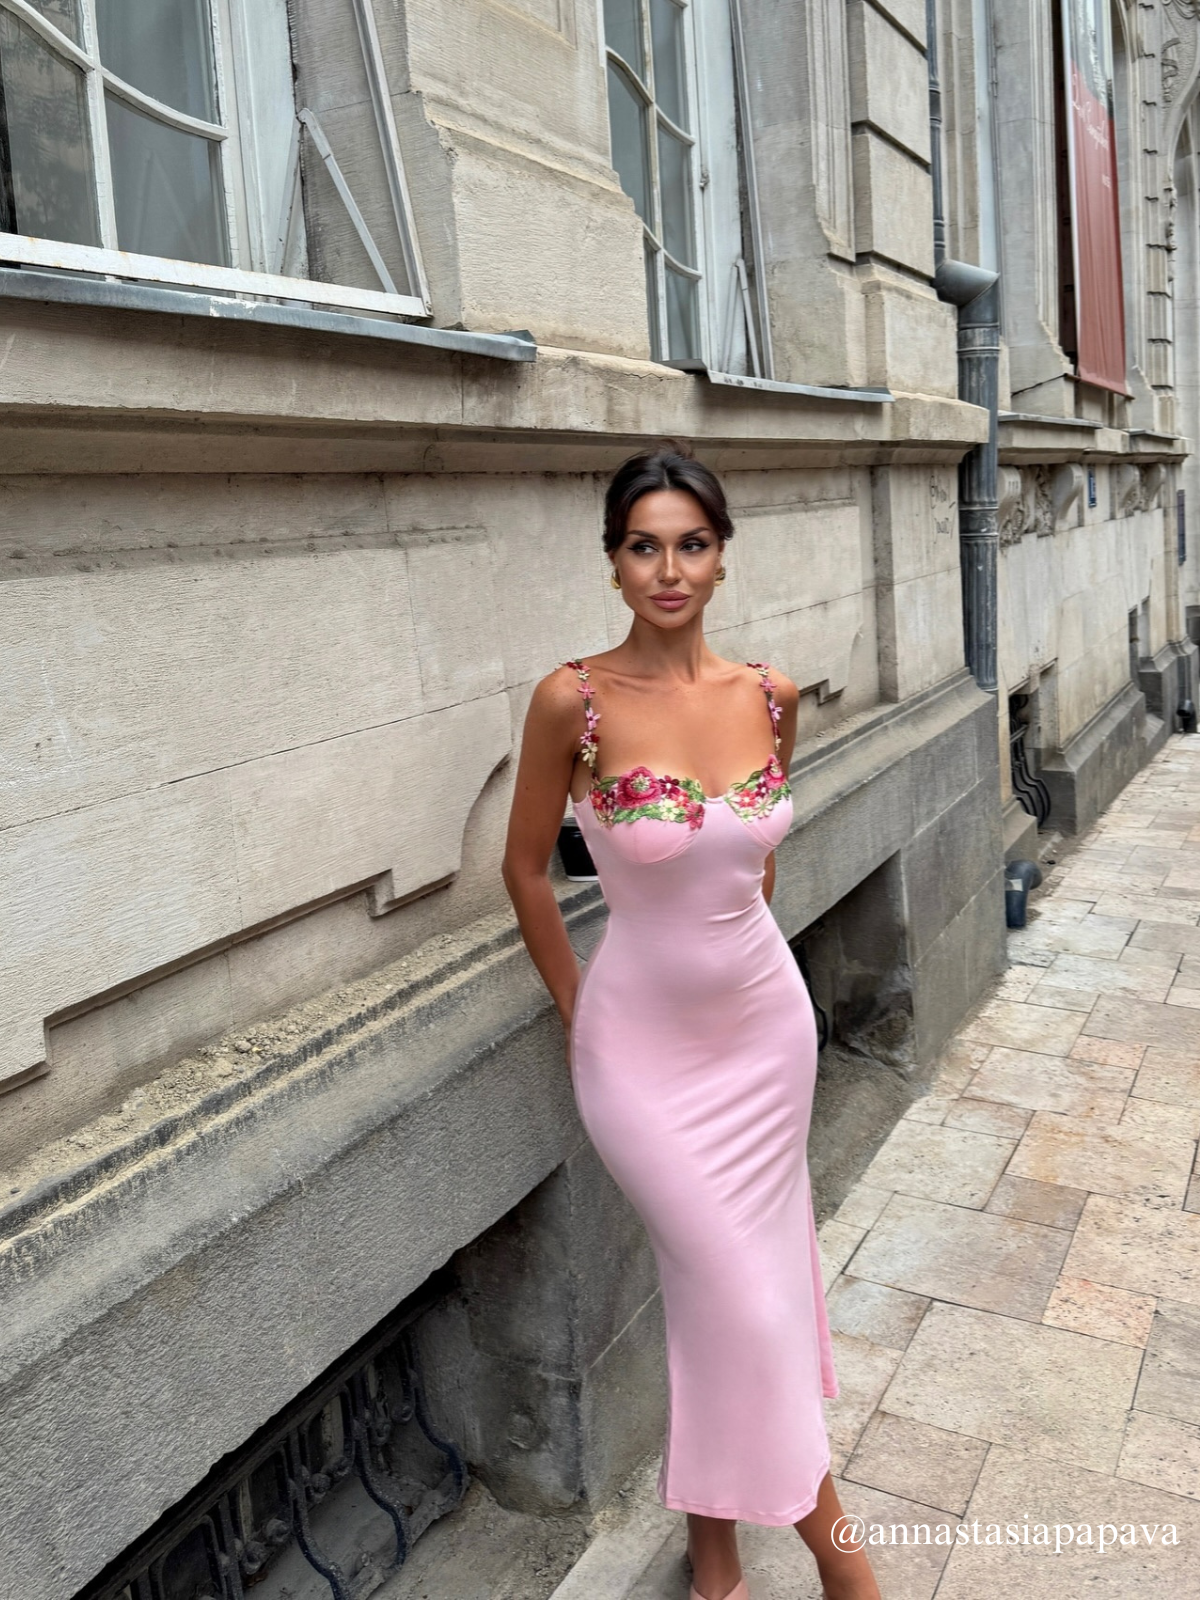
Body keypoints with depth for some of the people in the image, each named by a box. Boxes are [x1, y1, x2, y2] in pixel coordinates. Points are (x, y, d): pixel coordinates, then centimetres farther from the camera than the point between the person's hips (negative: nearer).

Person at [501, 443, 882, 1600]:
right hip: (644, 1042, -4)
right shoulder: (573, 700, -17)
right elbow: (526, 870, -5)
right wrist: (579, 1016, 0)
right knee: (739, 1296, 2)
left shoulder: (770, 695, -5)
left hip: (766, 1024, 4)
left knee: (744, 1285, 16)